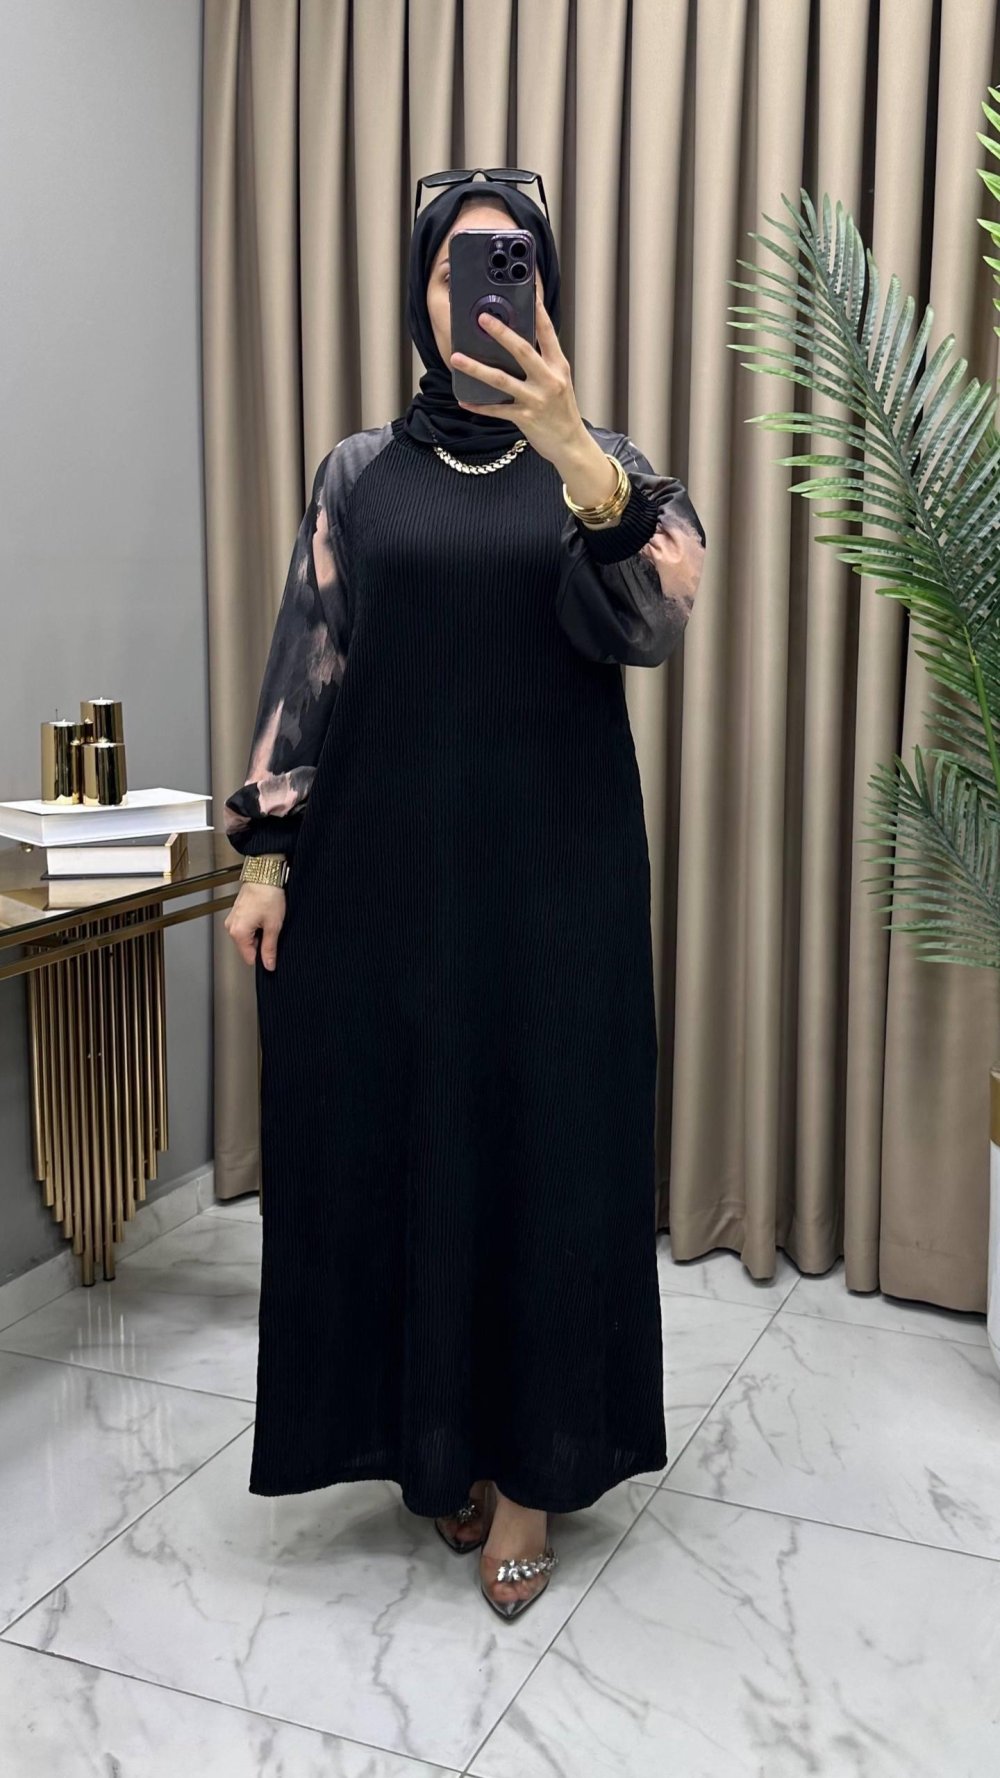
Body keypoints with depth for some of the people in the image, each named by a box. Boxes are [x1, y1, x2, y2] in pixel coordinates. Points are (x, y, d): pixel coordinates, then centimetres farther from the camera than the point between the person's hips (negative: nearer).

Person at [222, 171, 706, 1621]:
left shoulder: (602, 464, 4)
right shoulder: (360, 473, 7)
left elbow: (654, 621, -16)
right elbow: (306, 664, 5)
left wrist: (574, 454, -32)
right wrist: (266, 854, -2)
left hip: (553, 873, -1)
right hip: (384, 863, 1)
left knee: (549, 1147, 2)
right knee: (391, 1137, 5)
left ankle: (530, 1467, 19)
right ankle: (430, 1436, 26)